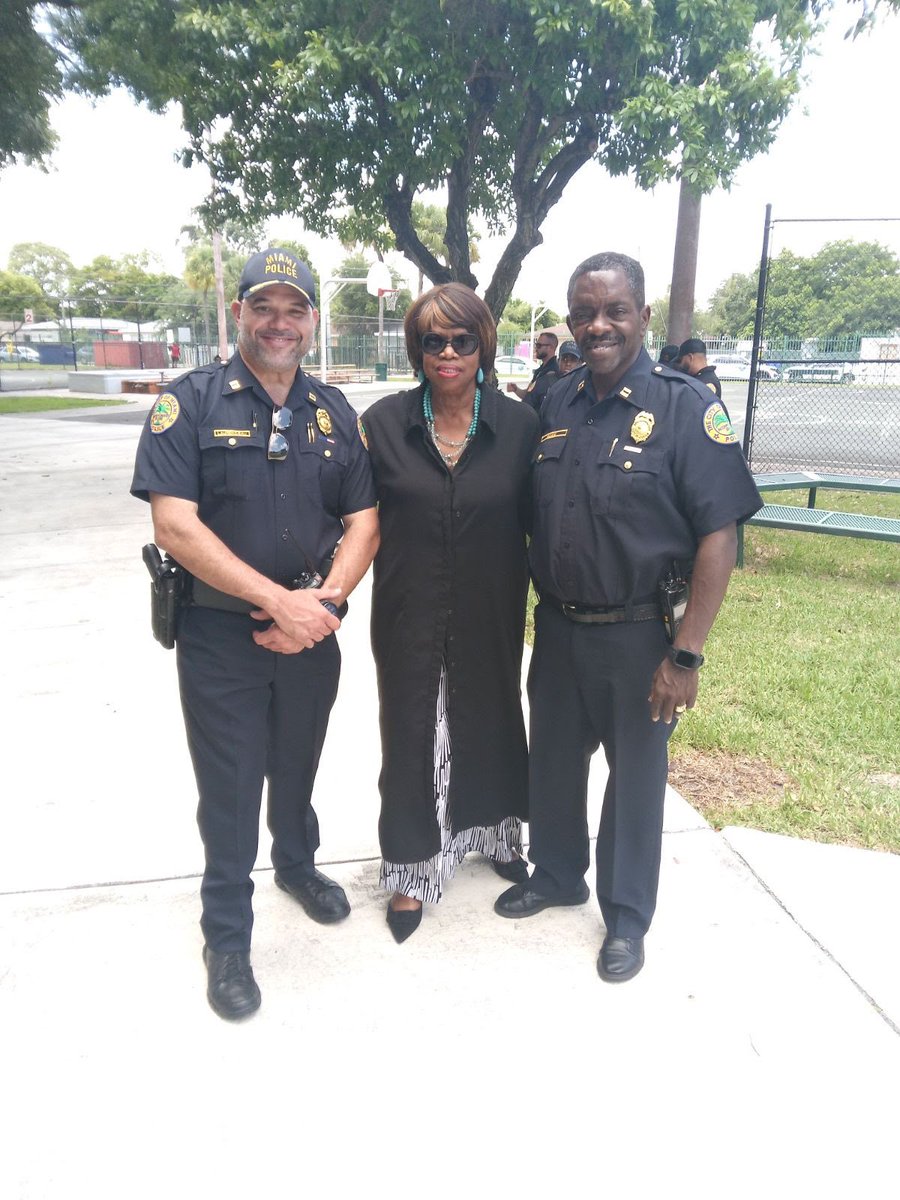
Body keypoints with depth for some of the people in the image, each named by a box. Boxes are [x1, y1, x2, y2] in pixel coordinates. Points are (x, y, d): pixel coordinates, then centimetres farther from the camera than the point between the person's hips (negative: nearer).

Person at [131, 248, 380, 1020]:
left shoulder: (334, 412, 4)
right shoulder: (189, 403, -9)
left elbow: (363, 521, 1)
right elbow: (175, 525, -18)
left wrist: (324, 600, -16)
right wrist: (280, 599, -22)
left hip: (311, 633, 4)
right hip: (220, 634, -3)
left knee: (297, 765, 22)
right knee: (230, 788, 9)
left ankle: (297, 863, 50)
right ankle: (227, 935, 29)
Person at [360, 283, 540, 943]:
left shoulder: (519, 424, -6)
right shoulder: (384, 421, -6)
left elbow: (533, 517, -1)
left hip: (490, 615, 1)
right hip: (409, 615, 0)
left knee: (490, 721, 19)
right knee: (411, 733, 9)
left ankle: (497, 829, 46)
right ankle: (413, 868, 30)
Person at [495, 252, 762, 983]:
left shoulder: (685, 407, -12)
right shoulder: (555, 407, 3)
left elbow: (719, 537, -15)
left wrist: (686, 654, -19)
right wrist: (538, 613, 7)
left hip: (638, 634, -4)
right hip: (558, 627, 5)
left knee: (636, 776, 12)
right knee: (553, 762, 19)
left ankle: (626, 917, 33)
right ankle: (556, 874, 44)